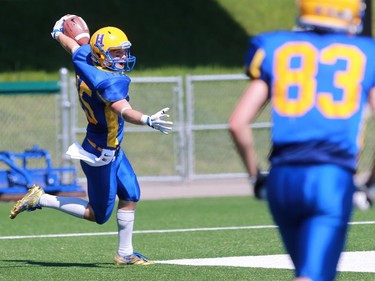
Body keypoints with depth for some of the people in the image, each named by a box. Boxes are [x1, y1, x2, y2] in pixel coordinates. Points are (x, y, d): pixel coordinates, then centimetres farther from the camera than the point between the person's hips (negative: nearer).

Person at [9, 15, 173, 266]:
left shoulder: (83, 60, -6)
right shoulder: (110, 82, -29)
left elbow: (72, 44, 16)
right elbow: (124, 111, -46)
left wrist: (58, 33, 38)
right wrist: (148, 121, -62)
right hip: (101, 155, -9)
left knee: (130, 196, 12)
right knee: (98, 214, 4)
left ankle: (125, 253, 20)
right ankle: (40, 199, 9)